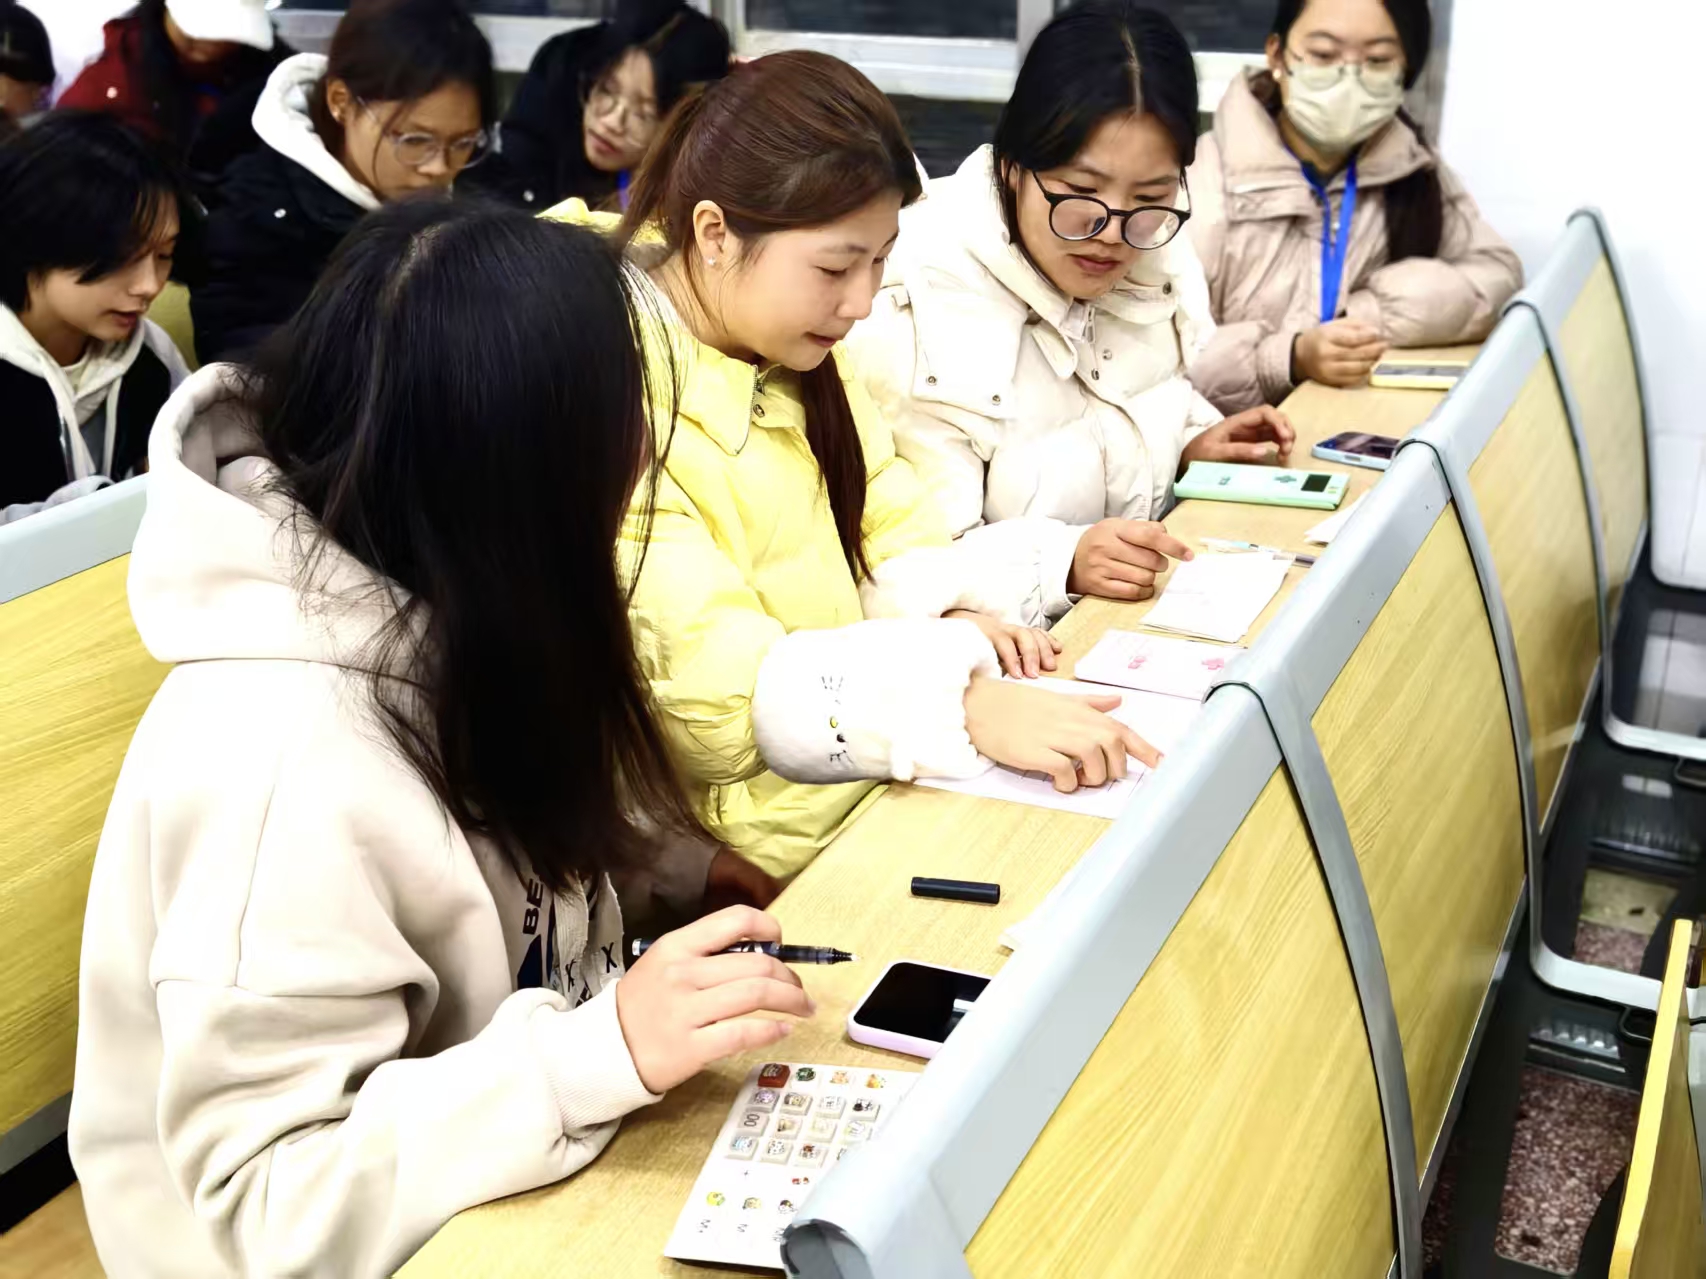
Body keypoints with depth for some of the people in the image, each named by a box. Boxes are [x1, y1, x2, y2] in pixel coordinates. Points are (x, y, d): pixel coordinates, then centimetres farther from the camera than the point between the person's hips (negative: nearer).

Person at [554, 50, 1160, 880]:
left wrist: (949, 606, -12)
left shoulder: (785, 353, 3)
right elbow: (720, 693, -28)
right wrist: (963, 700, -38)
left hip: (880, 765, 8)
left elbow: (882, 504, 9)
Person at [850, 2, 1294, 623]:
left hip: (1156, 613, 6)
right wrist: (1063, 562, -31)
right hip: (1013, 646, -5)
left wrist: (1191, 443, 2)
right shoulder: (914, 307, -18)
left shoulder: (1158, 259, 1)